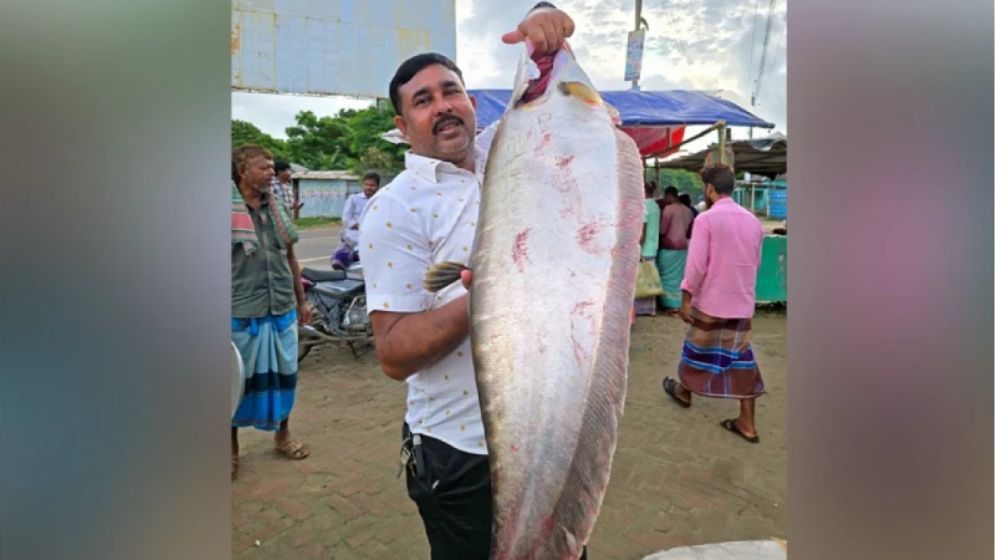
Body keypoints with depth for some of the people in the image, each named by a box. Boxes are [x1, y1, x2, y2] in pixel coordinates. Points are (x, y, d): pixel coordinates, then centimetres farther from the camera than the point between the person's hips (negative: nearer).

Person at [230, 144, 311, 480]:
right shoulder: (229, 210, -9)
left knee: (284, 373, 15)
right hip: (241, 312, -4)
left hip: (282, 309, 5)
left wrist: (301, 301, 16)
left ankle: (283, 434, 35)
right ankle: (232, 447, 28)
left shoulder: (277, 207, 8)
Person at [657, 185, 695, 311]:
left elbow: (662, 230, -14)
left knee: (668, 276, 1)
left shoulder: (668, 209, -13)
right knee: (680, 276, 11)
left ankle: (671, 305, 2)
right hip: (683, 247, 7)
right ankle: (680, 303, 13)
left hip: (669, 248, -7)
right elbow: (689, 231, 16)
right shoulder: (688, 211, 10)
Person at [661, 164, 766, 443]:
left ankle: (684, 391, 39)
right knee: (740, 356, 8)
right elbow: (756, 262, 15)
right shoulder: (753, 220, 5)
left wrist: (686, 298, -9)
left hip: (711, 300, -5)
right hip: (743, 302, 5)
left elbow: (696, 264, -17)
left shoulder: (706, 219, -13)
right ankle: (747, 423, 10)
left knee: (699, 348, 15)